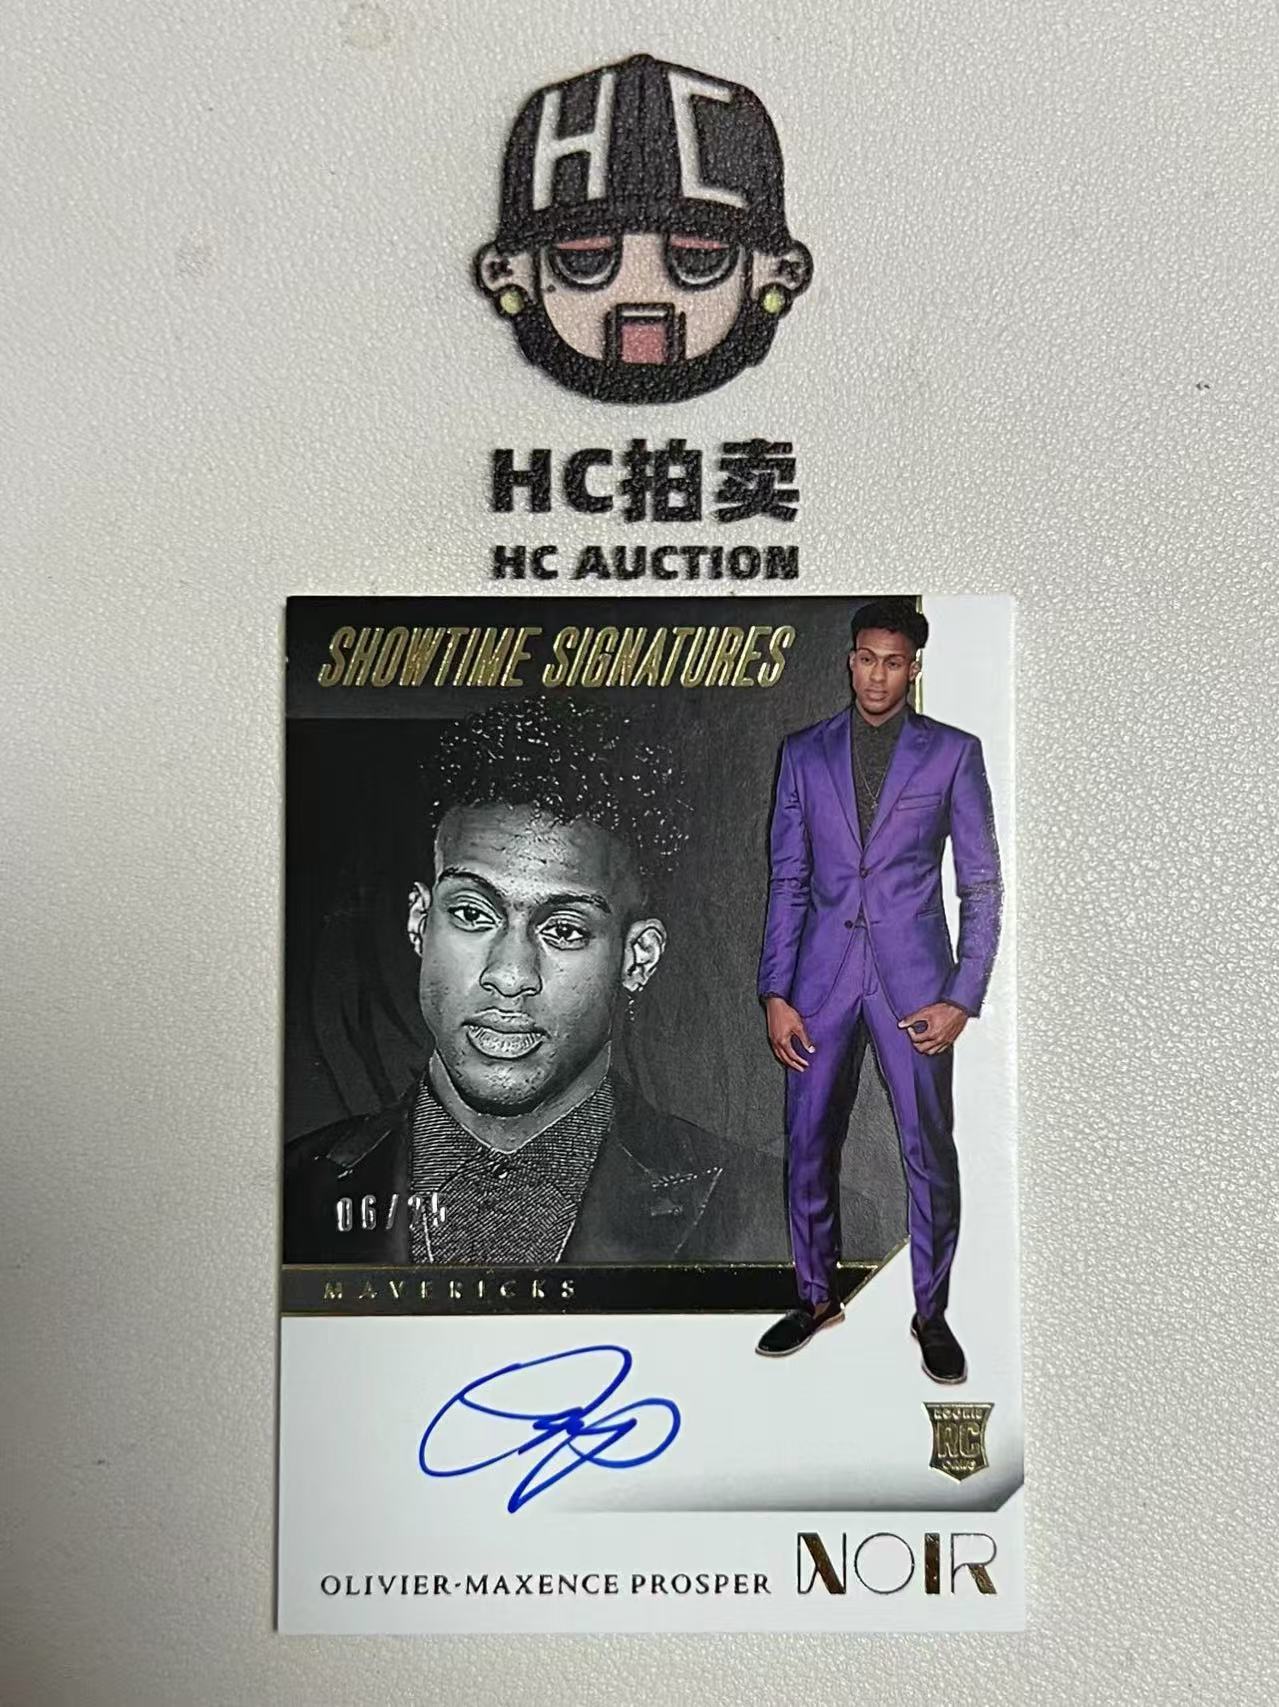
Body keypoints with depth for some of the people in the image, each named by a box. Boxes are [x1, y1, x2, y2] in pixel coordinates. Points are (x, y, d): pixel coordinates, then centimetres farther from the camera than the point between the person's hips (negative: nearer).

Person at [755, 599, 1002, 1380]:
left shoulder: (953, 752, 1)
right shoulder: (805, 752, 7)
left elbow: (982, 885, 0)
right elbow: (787, 879, 6)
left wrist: (963, 997, -8)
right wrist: (775, 992, 0)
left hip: (914, 977, -2)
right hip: (822, 973, 2)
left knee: (930, 1151, 4)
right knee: (809, 1147, 9)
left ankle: (931, 1311, 23)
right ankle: (817, 1297, 28)